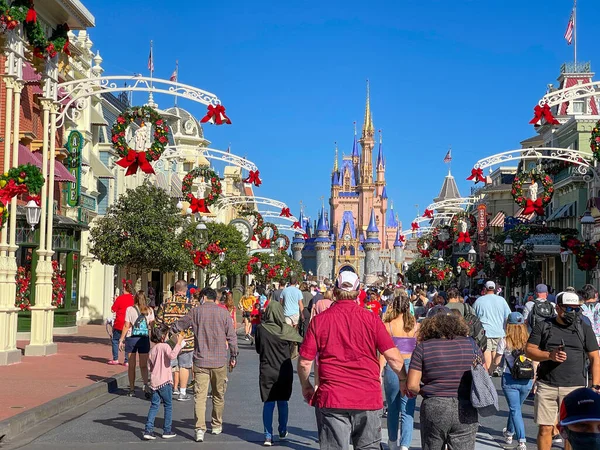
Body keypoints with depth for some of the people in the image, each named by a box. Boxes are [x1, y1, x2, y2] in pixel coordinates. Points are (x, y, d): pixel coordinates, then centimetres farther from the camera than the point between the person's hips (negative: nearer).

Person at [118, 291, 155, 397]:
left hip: (131, 338, -1)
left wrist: (121, 340, 0)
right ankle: (146, 385, -16)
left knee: (132, 365, 8)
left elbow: (126, 326, -5)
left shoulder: (130, 309, -4)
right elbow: (152, 325, -2)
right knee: (144, 365, 7)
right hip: (144, 339, 2)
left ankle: (132, 390, 12)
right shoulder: (150, 310, 2)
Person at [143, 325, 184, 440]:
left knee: (154, 406, 9)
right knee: (168, 406, 7)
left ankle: (148, 430, 0)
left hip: (154, 382, 6)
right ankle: (167, 431, 11)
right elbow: (172, 355, -30)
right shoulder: (165, 346, -10)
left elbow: (149, 366, 14)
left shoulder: (152, 350, 11)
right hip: (165, 381, -6)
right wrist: (178, 343, -27)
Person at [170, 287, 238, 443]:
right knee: (218, 395, 15)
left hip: (200, 361, -1)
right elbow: (231, 337, 0)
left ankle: (200, 429, -15)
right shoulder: (223, 312, 1)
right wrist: (233, 357, 10)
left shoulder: (196, 312, 1)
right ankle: (217, 426, 26)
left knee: (200, 396, -3)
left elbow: (178, 326, 11)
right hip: (220, 361, 1)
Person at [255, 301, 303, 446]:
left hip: (267, 371, -1)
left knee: (268, 403, 3)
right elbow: (301, 341, 3)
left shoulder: (261, 329, -9)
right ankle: (282, 432, 29)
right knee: (282, 402, 15)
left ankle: (268, 436, -3)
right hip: (284, 370, 1)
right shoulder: (287, 330, -10)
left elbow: (258, 349, 4)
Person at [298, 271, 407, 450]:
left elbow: (304, 361, 0)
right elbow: (393, 357, -5)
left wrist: (306, 386, 17)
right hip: (368, 398, 1)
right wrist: (403, 380, 13)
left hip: (332, 398, 0)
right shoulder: (371, 319, -3)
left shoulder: (319, 320, -2)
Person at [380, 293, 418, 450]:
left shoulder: (388, 325, -2)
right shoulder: (416, 326, 1)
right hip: (411, 366, 0)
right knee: (407, 411, 2)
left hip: (392, 367, 0)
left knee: (392, 408, 16)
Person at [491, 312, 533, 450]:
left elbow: (496, 362, -2)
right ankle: (509, 433, 44)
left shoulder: (504, 342, -10)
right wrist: (534, 381, 11)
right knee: (516, 407, 23)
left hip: (510, 379, -3)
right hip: (527, 380, 3)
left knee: (515, 410, 2)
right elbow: (535, 363, 2)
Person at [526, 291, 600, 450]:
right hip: (546, 386, 0)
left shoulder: (584, 328, 7)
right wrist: (550, 355, -13)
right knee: (545, 428, 1)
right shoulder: (543, 326, 7)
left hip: (575, 388, 0)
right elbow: (529, 350, 5)